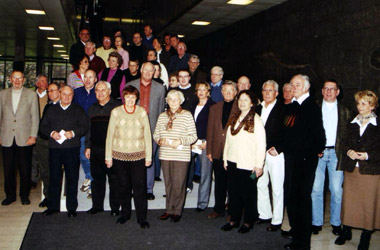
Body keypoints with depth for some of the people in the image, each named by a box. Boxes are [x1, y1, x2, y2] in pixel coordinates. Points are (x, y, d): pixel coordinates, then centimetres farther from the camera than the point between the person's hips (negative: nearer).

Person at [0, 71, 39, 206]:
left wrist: (33, 135, -5)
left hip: (24, 138, -2)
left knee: (25, 169, 3)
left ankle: (24, 195, 18)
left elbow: (35, 117, 2)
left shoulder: (31, 94, 4)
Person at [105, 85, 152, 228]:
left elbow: (147, 135, 6)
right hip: (119, 155, 1)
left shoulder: (142, 112, 4)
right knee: (123, 186, 9)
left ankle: (141, 217, 8)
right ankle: (125, 213, 27)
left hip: (138, 155, -1)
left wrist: (148, 156, 3)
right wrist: (108, 156, 2)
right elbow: (110, 135, 5)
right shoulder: (116, 112, 3)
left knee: (139, 186, -3)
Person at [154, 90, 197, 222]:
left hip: (181, 156, -4)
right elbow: (155, 134, 14)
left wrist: (181, 141, -18)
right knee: (168, 183, 11)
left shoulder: (187, 115, -2)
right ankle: (169, 210, 22)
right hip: (165, 155, 4)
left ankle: (177, 211, 13)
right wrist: (160, 140, -6)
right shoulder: (162, 116, 10)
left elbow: (193, 136, -5)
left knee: (178, 185, -1)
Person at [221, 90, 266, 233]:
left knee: (248, 193, 4)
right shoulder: (234, 119, 11)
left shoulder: (256, 120, -8)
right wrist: (225, 158, 12)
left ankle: (248, 222, 19)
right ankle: (234, 219, 23)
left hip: (248, 164, -5)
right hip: (232, 162, 6)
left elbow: (261, 144, -10)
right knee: (233, 192, 10)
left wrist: (259, 165, -12)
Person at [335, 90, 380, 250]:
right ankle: (346, 231, 24)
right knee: (348, 200, 9)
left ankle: (366, 237, 16)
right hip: (351, 169, 4)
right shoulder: (352, 124, 12)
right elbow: (344, 143, 12)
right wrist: (348, 152, -8)